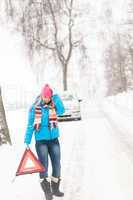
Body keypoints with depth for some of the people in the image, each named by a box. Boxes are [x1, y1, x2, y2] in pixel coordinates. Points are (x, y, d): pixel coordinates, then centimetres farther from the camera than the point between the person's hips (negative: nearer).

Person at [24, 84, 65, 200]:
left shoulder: (53, 106, 1)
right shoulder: (35, 108, -5)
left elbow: (61, 111, -21)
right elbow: (30, 125, -1)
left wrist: (56, 98, -19)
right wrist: (27, 141, -3)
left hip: (54, 139, 3)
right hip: (41, 140, -3)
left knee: (57, 164, 7)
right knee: (44, 166, -9)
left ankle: (55, 189, 23)